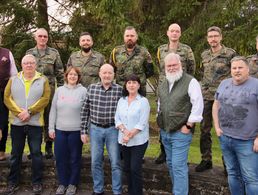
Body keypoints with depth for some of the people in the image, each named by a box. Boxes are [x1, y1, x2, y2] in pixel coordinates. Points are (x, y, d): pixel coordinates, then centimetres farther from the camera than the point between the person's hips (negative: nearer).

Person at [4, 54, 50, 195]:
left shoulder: (43, 80, 3)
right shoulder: (13, 80, 8)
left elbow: (45, 99, -7)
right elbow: (7, 98, 0)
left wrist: (29, 111, -16)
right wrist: (19, 112, -13)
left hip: (35, 123, -2)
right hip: (16, 122, 2)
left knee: (36, 153, 4)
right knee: (16, 153, 11)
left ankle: (37, 182, 17)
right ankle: (13, 182, 24)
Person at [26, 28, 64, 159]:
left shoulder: (54, 53, 5)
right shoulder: (29, 53, 11)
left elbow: (59, 72, 5)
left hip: (49, 88, -2)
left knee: (49, 117, 2)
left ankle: (49, 146, 12)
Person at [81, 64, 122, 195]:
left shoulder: (119, 89, -5)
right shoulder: (91, 88, 0)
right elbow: (85, 111, 3)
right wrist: (83, 131, 1)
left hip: (113, 129, -2)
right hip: (95, 129, 2)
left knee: (115, 163, 5)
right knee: (96, 162, 11)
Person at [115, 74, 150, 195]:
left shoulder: (143, 101, -8)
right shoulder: (121, 101, 8)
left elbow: (142, 123, -13)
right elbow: (117, 119, 4)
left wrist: (130, 135, -17)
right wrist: (124, 131, -13)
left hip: (138, 141, -5)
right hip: (123, 140, 5)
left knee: (135, 168, -3)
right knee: (127, 167, 13)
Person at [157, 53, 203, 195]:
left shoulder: (190, 82, -11)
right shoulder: (162, 85, 11)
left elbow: (198, 105, -16)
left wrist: (188, 126, -16)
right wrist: (160, 120, 15)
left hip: (181, 132, -7)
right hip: (165, 132, 7)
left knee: (179, 166, -7)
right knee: (171, 164, 17)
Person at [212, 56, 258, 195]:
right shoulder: (224, 84, 9)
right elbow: (216, 105, 16)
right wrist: (217, 127, 6)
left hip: (246, 142, -5)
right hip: (225, 138, 5)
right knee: (232, 174, 17)